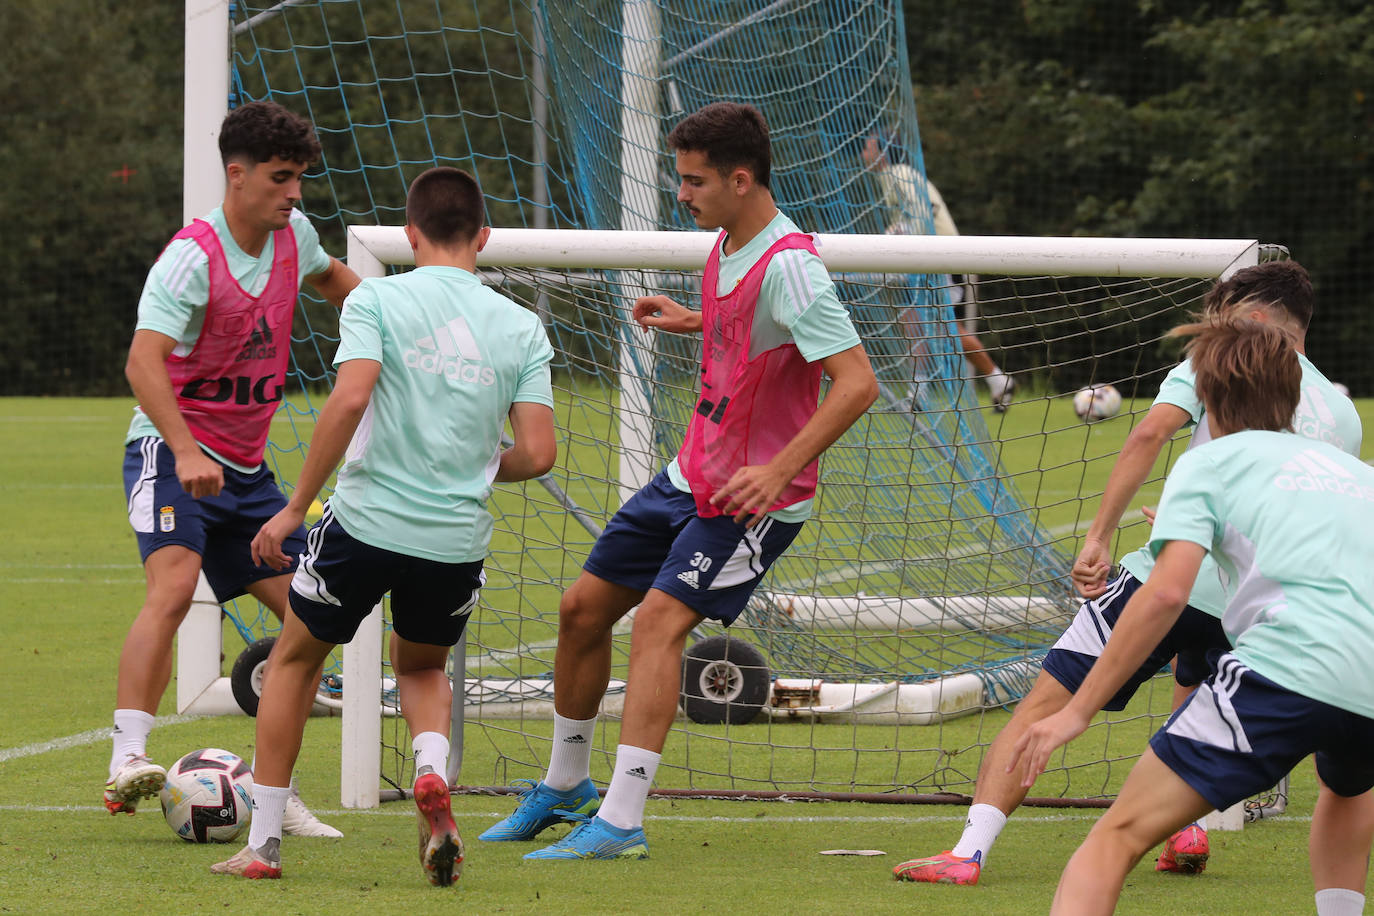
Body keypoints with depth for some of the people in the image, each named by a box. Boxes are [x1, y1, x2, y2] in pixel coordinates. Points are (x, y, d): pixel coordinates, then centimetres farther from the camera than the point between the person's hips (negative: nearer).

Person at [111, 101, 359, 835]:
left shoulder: (292, 235, 4)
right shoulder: (192, 259, -20)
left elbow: (329, 278, 30)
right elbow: (143, 363, -31)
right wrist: (185, 452, -43)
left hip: (244, 468, 8)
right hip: (171, 452, -8)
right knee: (174, 582, -31)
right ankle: (127, 762, -37)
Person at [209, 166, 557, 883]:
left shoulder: (378, 299, -3)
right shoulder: (521, 327, 5)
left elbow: (349, 400, -18)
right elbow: (538, 454, -2)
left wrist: (295, 507, -11)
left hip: (369, 520, -3)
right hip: (459, 537, 3)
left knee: (295, 657, 22)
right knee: (422, 668, 29)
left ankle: (263, 841, 20)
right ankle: (432, 769, -4)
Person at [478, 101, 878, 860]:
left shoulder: (787, 265, -23)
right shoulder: (726, 245, 4)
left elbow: (856, 382, -29)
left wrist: (777, 470, -33)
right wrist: (695, 322, 17)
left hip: (753, 498, -9)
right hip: (691, 476, 9)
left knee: (660, 619, -22)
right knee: (583, 607, 11)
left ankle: (619, 822, -23)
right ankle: (565, 785, 30)